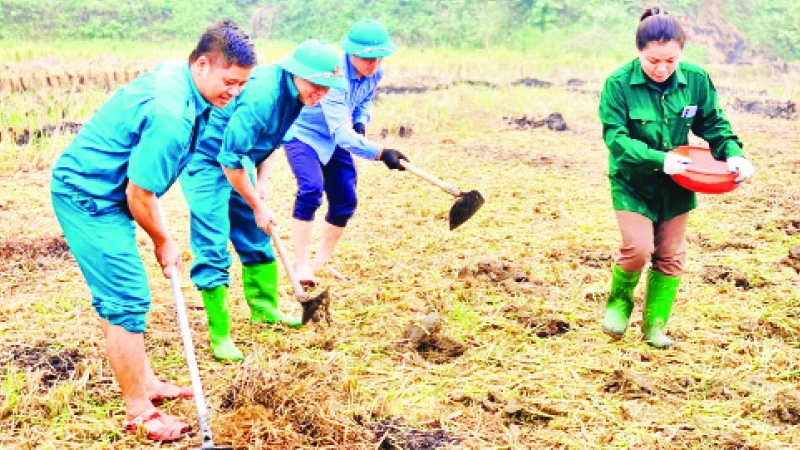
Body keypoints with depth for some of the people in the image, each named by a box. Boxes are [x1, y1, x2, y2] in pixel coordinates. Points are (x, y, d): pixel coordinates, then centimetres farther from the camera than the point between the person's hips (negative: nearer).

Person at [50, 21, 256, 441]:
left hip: (95, 190, 10)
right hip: (89, 198, -10)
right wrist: (164, 242, -6)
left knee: (119, 296, 18)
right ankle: (139, 410, 6)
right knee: (127, 300, -6)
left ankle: (145, 382, 31)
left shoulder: (175, 76, 2)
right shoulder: (172, 114, -29)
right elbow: (139, 195, -24)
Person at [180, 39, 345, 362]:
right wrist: (257, 206, -19)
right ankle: (219, 336, -4)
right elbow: (230, 160, -29)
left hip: (235, 160, 9)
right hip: (206, 161, -9)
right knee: (212, 248, -10)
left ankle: (264, 310, 31)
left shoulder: (296, 92, -5)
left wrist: (262, 180, 2)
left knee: (256, 237, 15)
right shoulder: (262, 95, -33)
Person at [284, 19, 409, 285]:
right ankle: (301, 265, -21)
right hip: (303, 134, -7)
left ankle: (322, 262, 21)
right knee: (311, 190, -28)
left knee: (345, 201, 4)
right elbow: (341, 133, -41)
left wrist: (361, 122, -8)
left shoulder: (375, 73, -11)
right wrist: (380, 153, -49)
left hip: (334, 141, 8)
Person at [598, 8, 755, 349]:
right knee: (638, 248, -16)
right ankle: (619, 301, 15)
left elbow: (714, 125, 3)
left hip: (676, 185, 4)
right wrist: (659, 159, -33)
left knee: (671, 256, 9)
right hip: (633, 183, -3)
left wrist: (733, 154, -15)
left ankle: (655, 325, 25)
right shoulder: (619, 84, -19)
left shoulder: (696, 79, -10)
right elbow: (616, 137, -21)